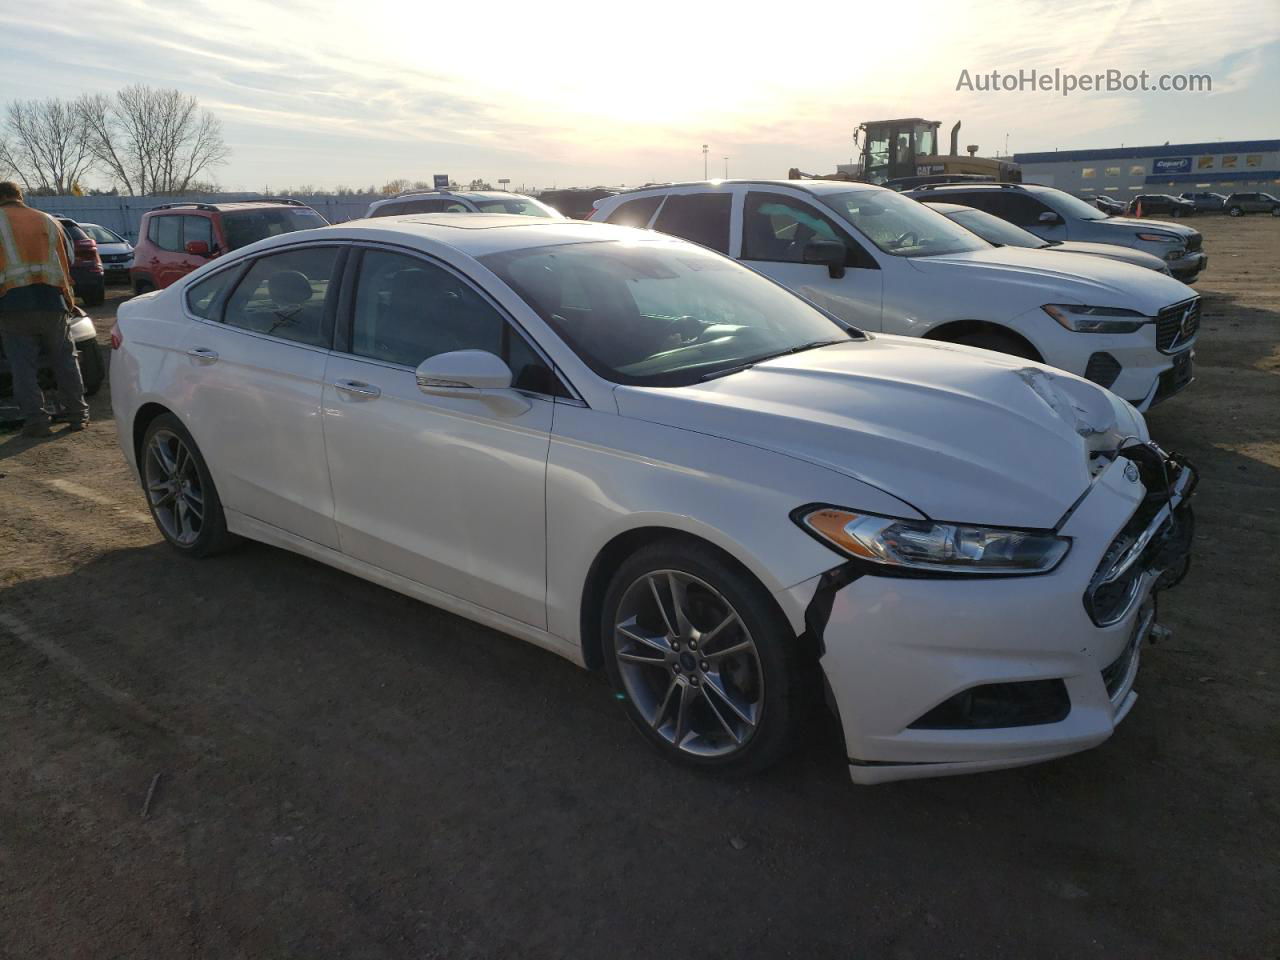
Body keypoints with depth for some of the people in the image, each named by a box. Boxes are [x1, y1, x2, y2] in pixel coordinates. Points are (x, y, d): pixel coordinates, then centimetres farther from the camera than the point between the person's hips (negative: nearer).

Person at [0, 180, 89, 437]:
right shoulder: (47, 221, 14)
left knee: (22, 366, 2)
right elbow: (66, 260, 14)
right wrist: (68, 299, 19)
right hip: (51, 300, 3)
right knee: (64, 360, 13)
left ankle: (35, 420, -1)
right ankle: (77, 413, 17)